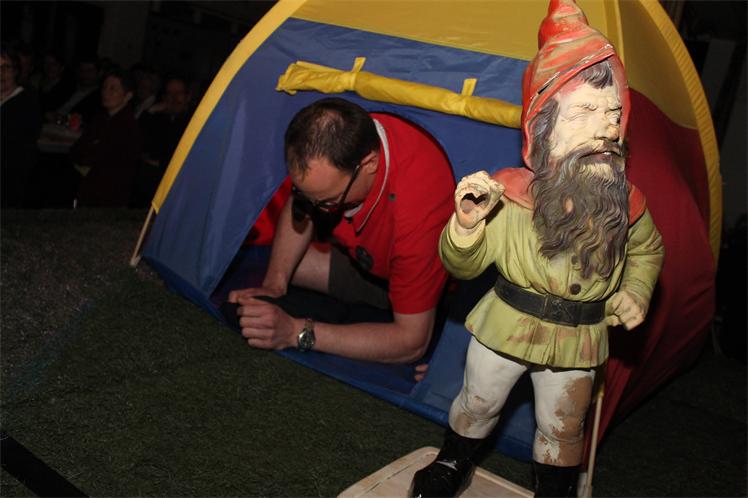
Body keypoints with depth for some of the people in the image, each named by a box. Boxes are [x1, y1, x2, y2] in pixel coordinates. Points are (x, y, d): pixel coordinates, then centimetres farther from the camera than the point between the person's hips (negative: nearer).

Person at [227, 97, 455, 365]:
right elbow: (299, 208, -2)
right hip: (362, 255, 6)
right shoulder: (327, 143, -26)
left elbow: (410, 341, -35)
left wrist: (297, 332, -39)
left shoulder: (419, 212, -44)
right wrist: (273, 285, -15)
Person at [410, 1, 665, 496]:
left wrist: (637, 294, -6)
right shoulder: (508, 194, -25)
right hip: (505, 326, 0)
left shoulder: (627, 202, -17)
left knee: (562, 429, 20)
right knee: (477, 404, 23)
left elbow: (649, 251, 8)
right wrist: (466, 225, -32)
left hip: (577, 343, 1)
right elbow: (464, 267, -13)